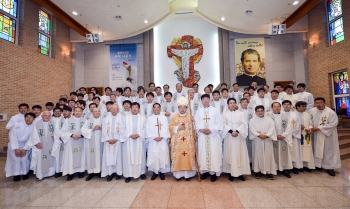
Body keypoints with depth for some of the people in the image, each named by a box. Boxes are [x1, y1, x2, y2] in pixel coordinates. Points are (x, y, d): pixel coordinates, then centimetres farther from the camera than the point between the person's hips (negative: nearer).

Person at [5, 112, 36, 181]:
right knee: (15, 159, -12)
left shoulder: (33, 127, -8)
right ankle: (16, 174, 6)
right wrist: (16, 148, -18)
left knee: (25, 159, -12)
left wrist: (25, 149, -13)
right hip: (14, 144, -1)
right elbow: (13, 136, -15)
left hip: (25, 145, 1)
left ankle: (25, 173, 7)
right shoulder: (17, 124, -16)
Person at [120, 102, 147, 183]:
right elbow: (123, 129, 1)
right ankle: (128, 175, 13)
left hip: (140, 141, 0)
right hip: (129, 141, 0)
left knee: (140, 157, 6)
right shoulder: (125, 118, 7)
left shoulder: (143, 117, 6)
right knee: (128, 157, 2)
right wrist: (130, 135, -13)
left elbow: (145, 129, 0)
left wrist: (138, 134, -14)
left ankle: (142, 173, 20)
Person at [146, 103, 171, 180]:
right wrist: (154, 137, -12)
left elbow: (166, 129, -1)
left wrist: (161, 137, -13)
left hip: (163, 141, 0)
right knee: (153, 156, 1)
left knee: (163, 156, 1)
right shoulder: (150, 118, 7)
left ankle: (162, 172, 14)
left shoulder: (164, 118, 7)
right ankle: (155, 172, 16)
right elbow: (148, 130, -1)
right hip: (153, 141, 0)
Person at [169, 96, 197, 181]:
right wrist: (178, 128, -10)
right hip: (177, 141, 0)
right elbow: (170, 127, 5)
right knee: (178, 156, 0)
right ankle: (178, 174, 12)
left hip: (188, 141, 0)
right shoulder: (175, 117, 7)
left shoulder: (190, 117, 7)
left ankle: (188, 174, 13)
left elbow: (194, 128, 5)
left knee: (188, 156, 1)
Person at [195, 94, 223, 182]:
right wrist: (200, 129, -12)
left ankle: (213, 172, 10)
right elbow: (196, 123, 6)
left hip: (213, 136, -2)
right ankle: (205, 171, 18)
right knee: (203, 153, 6)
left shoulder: (215, 110, 2)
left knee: (214, 153, 0)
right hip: (202, 136, 2)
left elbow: (219, 123, -2)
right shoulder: (199, 111, 8)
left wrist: (211, 130, -14)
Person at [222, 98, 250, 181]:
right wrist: (231, 131, -17)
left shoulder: (241, 113, 9)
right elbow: (224, 125, -3)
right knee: (230, 154, 2)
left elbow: (244, 124, -1)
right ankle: (231, 173, 10)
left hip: (239, 136, 1)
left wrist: (237, 131, -15)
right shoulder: (225, 114, 6)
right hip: (229, 137, -1)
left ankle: (240, 173, 12)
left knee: (240, 154, 3)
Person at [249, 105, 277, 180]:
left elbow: (272, 129, -3)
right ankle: (258, 171, 13)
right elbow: (252, 130, -6)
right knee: (258, 155, 3)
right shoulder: (252, 120, 3)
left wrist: (266, 135, -17)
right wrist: (259, 135, -20)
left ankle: (268, 171, 11)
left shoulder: (269, 120, 7)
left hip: (267, 141, 1)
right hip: (257, 141, -1)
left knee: (268, 155, 2)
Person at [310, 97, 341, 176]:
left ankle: (330, 167, 17)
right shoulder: (312, 111, 0)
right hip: (316, 136, 4)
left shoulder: (331, 112, -13)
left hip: (327, 135, -4)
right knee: (317, 150, 13)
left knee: (328, 151, 5)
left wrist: (318, 128, -20)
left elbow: (333, 124, -18)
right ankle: (318, 165, 26)